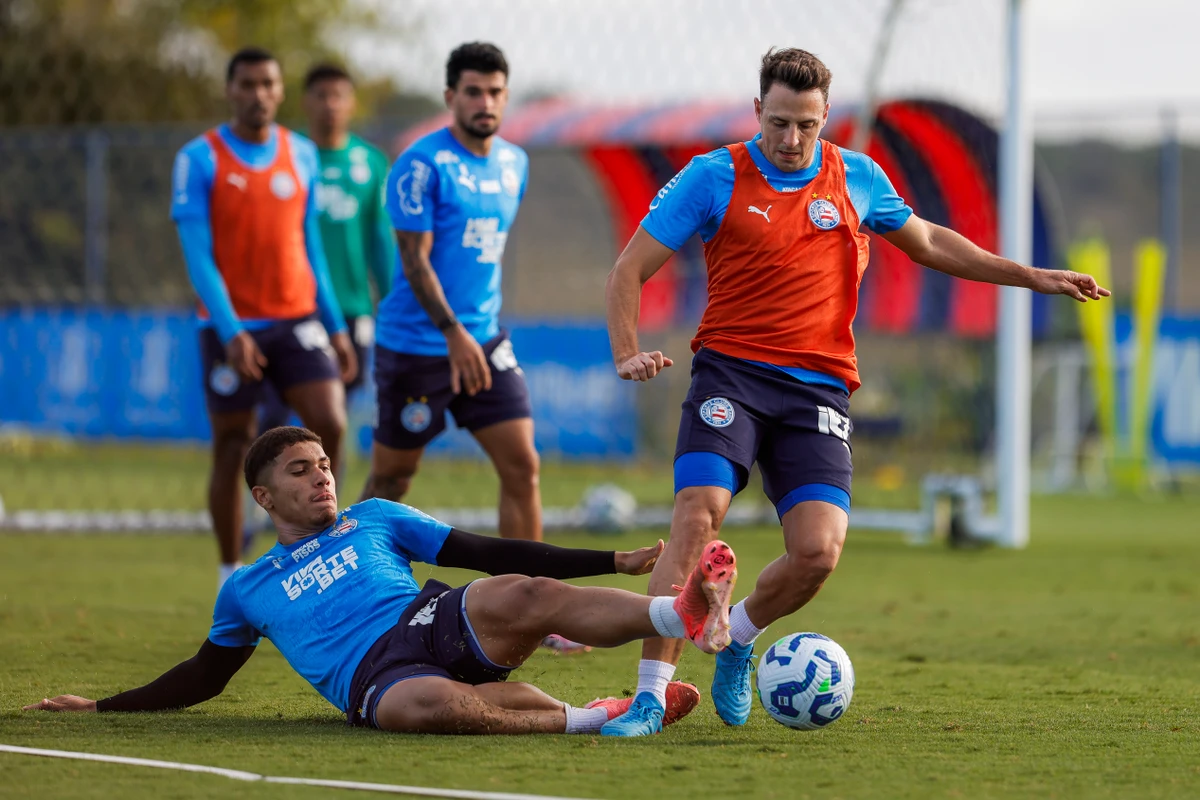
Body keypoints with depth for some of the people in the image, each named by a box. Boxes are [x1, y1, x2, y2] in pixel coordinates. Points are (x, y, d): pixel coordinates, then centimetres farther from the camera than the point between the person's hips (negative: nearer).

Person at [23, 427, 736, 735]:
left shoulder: (374, 521, 25)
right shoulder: (247, 591, 26)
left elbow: (492, 553, 20)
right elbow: (205, 675, 35)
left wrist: (614, 563, 12)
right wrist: (103, 708, 30)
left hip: (435, 621, 2)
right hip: (373, 681, -2)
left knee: (527, 595, -32)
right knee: (432, 704, -41)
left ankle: (685, 615, -49)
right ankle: (591, 717, -40)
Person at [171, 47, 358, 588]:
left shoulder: (301, 154, 9)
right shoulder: (200, 159, -5)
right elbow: (196, 254, -10)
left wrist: (336, 327, 12)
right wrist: (230, 332, -20)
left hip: (296, 320, 3)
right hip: (231, 328, -3)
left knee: (330, 426, -13)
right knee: (232, 451, 2)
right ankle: (231, 579, 13)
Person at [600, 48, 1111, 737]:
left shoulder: (857, 178, 10)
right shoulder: (715, 177, 0)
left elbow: (927, 242, 26)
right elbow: (629, 270, 3)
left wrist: (1034, 278, 23)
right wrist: (628, 352, -14)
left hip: (819, 388, 2)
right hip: (731, 373, -2)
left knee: (819, 551, -16)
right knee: (697, 517, -23)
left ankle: (739, 637, 16)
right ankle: (651, 697, -18)